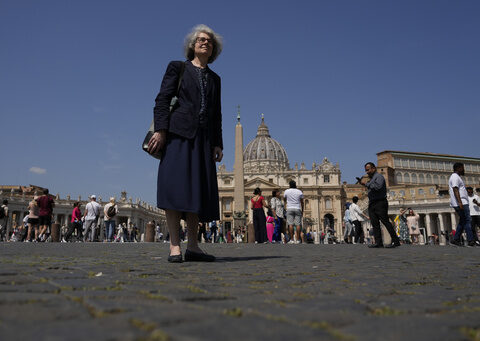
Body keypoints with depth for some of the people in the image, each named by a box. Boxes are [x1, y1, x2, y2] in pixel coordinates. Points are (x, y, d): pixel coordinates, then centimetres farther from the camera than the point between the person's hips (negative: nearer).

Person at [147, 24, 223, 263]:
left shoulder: (214, 79, 23)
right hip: (178, 133, -4)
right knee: (175, 185, -13)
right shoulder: (177, 68, 11)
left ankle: (192, 246, 4)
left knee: (199, 189, -1)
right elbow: (162, 100, 1)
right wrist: (160, 129, -13)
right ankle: (174, 246, -12)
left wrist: (217, 143, 9)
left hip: (203, 138, 5)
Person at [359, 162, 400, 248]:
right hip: (372, 204, 9)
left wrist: (367, 183, -13)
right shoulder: (370, 178, 22)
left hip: (380, 203, -9)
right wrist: (363, 182, 11)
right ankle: (378, 242, 1)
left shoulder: (379, 176, -5)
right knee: (375, 223, 2)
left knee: (385, 221, -10)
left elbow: (378, 186, -22)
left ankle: (395, 241, -7)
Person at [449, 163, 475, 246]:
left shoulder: (456, 177, 25)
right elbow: (455, 190, -19)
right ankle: (471, 241, -13)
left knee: (462, 221, 9)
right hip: (461, 203, -11)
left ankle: (455, 240, 7)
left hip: (462, 203, 11)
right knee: (468, 220, -12)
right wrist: (460, 202, -28)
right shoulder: (455, 177, -8)